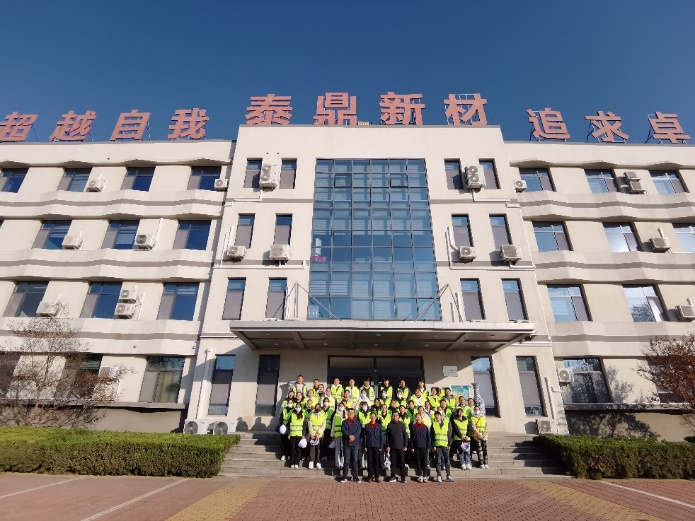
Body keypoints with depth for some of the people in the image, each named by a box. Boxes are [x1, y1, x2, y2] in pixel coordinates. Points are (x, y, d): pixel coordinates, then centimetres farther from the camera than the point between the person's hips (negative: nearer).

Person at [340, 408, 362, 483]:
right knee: (346, 460, 0)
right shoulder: (344, 422, 8)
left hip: (355, 443, 1)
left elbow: (359, 431, -2)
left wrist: (353, 436, -17)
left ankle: (355, 477, 9)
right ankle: (345, 477, 8)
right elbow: (344, 431, -5)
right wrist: (349, 436, -21)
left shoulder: (357, 422, 10)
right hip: (346, 443, -1)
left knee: (355, 460, 1)